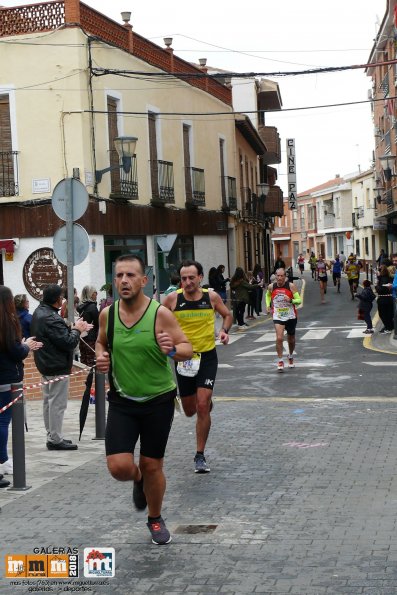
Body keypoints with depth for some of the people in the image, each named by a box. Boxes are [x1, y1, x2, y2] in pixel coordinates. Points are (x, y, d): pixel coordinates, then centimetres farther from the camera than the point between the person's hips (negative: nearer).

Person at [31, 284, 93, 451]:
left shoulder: (39, 312, 8)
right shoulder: (52, 318, -25)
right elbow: (68, 343, -24)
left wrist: (74, 328, 6)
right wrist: (76, 330, -8)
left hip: (45, 364, 11)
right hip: (57, 366, -11)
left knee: (49, 401, 17)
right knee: (57, 403, -4)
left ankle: (51, 435, 26)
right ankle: (55, 439, 1)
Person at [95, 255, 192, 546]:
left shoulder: (160, 313, -15)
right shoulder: (107, 314, -4)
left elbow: (188, 349, -11)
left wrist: (172, 349, -33)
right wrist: (101, 356, -6)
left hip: (158, 401, -2)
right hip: (122, 402, 2)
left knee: (152, 466, 8)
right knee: (119, 466, -11)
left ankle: (156, 520, 35)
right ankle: (139, 480, 28)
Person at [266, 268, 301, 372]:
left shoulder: (291, 286, -12)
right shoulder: (271, 287, -4)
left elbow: (299, 300, -13)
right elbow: (268, 295, 19)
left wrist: (291, 300, -31)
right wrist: (268, 306, 7)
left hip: (291, 316, 0)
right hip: (278, 316, 0)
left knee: (291, 339, 17)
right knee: (279, 338, -18)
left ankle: (290, 357, 43)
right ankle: (280, 360, -6)